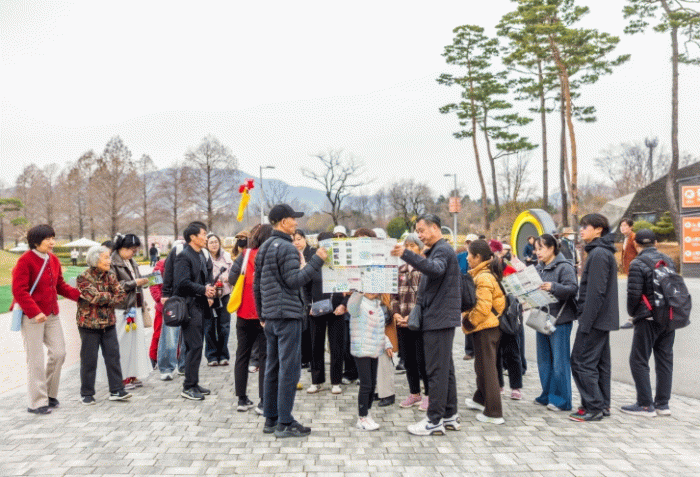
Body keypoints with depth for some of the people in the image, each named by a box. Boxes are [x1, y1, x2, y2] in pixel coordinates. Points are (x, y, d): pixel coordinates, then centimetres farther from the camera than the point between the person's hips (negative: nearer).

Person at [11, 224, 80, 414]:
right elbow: (19, 291, -17)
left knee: (59, 353, 7)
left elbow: (60, 286, 15)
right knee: (36, 359, -1)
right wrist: (34, 312, -24)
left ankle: (49, 394, 25)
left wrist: (77, 295, -1)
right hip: (31, 317, -7)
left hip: (52, 314, 7)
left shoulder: (53, 259, 9)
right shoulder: (25, 260, -13)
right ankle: (37, 402, 10)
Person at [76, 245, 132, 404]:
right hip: (89, 324, -5)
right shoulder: (84, 278, -10)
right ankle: (87, 394, 16)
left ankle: (116, 390, 11)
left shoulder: (110, 276, 7)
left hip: (109, 323, 5)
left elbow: (121, 294, -2)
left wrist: (105, 300, -16)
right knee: (89, 360, 4)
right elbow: (95, 296, -21)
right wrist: (111, 296, -7)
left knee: (113, 356, 4)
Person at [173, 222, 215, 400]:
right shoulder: (184, 256, -11)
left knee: (195, 347, 13)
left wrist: (209, 291, 7)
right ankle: (188, 387, -1)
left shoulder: (203, 256, 17)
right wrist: (203, 290, -20)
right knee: (194, 347, -8)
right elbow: (183, 282, -20)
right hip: (189, 307, -9)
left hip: (200, 306, 9)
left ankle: (193, 384, 22)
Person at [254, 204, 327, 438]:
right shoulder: (286, 247, -12)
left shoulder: (264, 248, 16)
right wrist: (316, 260, -16)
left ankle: (271, 419, 20)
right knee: (289, 368, -4)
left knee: (273, 367, 13)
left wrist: (262, 314, 24)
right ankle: (285, 423, -1)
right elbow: (294, 280, -19)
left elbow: (256, 285, 19)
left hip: (270, 316, 9)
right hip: (287, 315, -9)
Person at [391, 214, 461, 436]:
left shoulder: (443, 250, -12)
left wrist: (406, 254, -44)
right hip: (440, 319, 11)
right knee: (445, 368, 14)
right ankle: (450, 416, 22)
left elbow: (435, 269, -35)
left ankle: (435, 420, 0)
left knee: (437, 370, -6)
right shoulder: (437, 250, 21)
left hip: (439, 319, -11)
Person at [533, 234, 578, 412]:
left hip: (560, 319, -8)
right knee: (544, 359, 14)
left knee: (559, 360, -2)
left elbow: (573, 288, -21)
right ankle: (548, 395, 26)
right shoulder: (539, 268, 13)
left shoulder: (564, 267, -10)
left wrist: (553, 287, -34)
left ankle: (561, 399, 9)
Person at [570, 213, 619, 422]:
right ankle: (602, 405, 22)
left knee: (582, 361, -5)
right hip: (603, 319, 10)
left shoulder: (598, 254, -17)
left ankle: (593, 407, 0)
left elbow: (595, 292, -22)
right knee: (600, 362, 14)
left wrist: (585, 322, -21)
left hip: (595, 318, -10)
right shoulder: (604, 252, 15)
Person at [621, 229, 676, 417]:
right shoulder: (668, 260, 9)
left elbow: (634, 293, -16)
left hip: (648, 319, -7)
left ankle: (645, 405, 2)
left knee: (639, 361, 1)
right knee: (665, 360, 13)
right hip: (669, 318, 7)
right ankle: (662, 403, 19)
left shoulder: (637, 264, -13)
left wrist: (632, 313, 1)